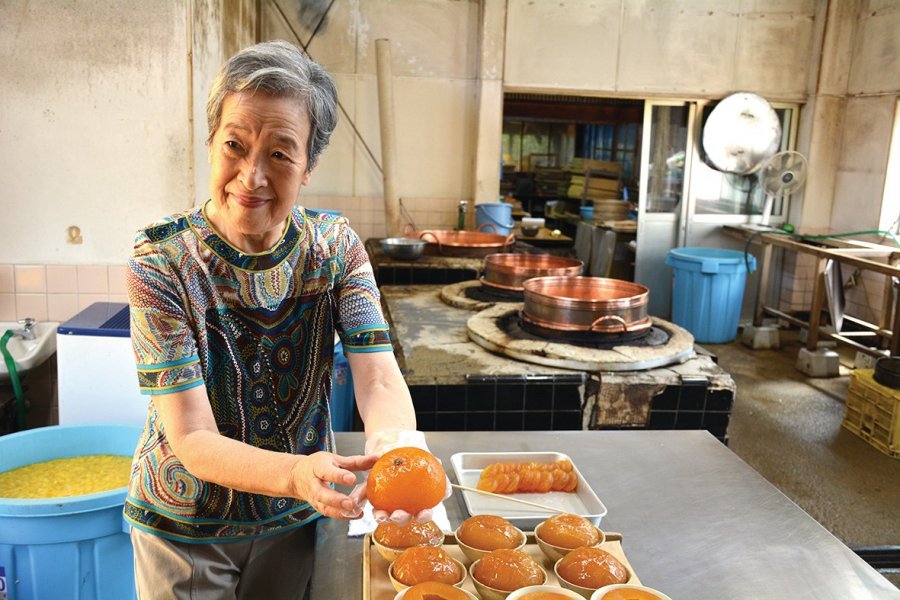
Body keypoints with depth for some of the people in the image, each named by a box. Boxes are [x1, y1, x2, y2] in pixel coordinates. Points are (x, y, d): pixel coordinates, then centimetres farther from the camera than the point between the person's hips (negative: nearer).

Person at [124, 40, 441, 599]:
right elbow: (192, 438, -25)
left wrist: (396, 439, -44)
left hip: (296, 518, 3)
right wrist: (297, 474, -44)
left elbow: (379, 378, -21)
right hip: (185, 526, -2)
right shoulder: (163, 261, -22)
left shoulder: (335, 247, -13)